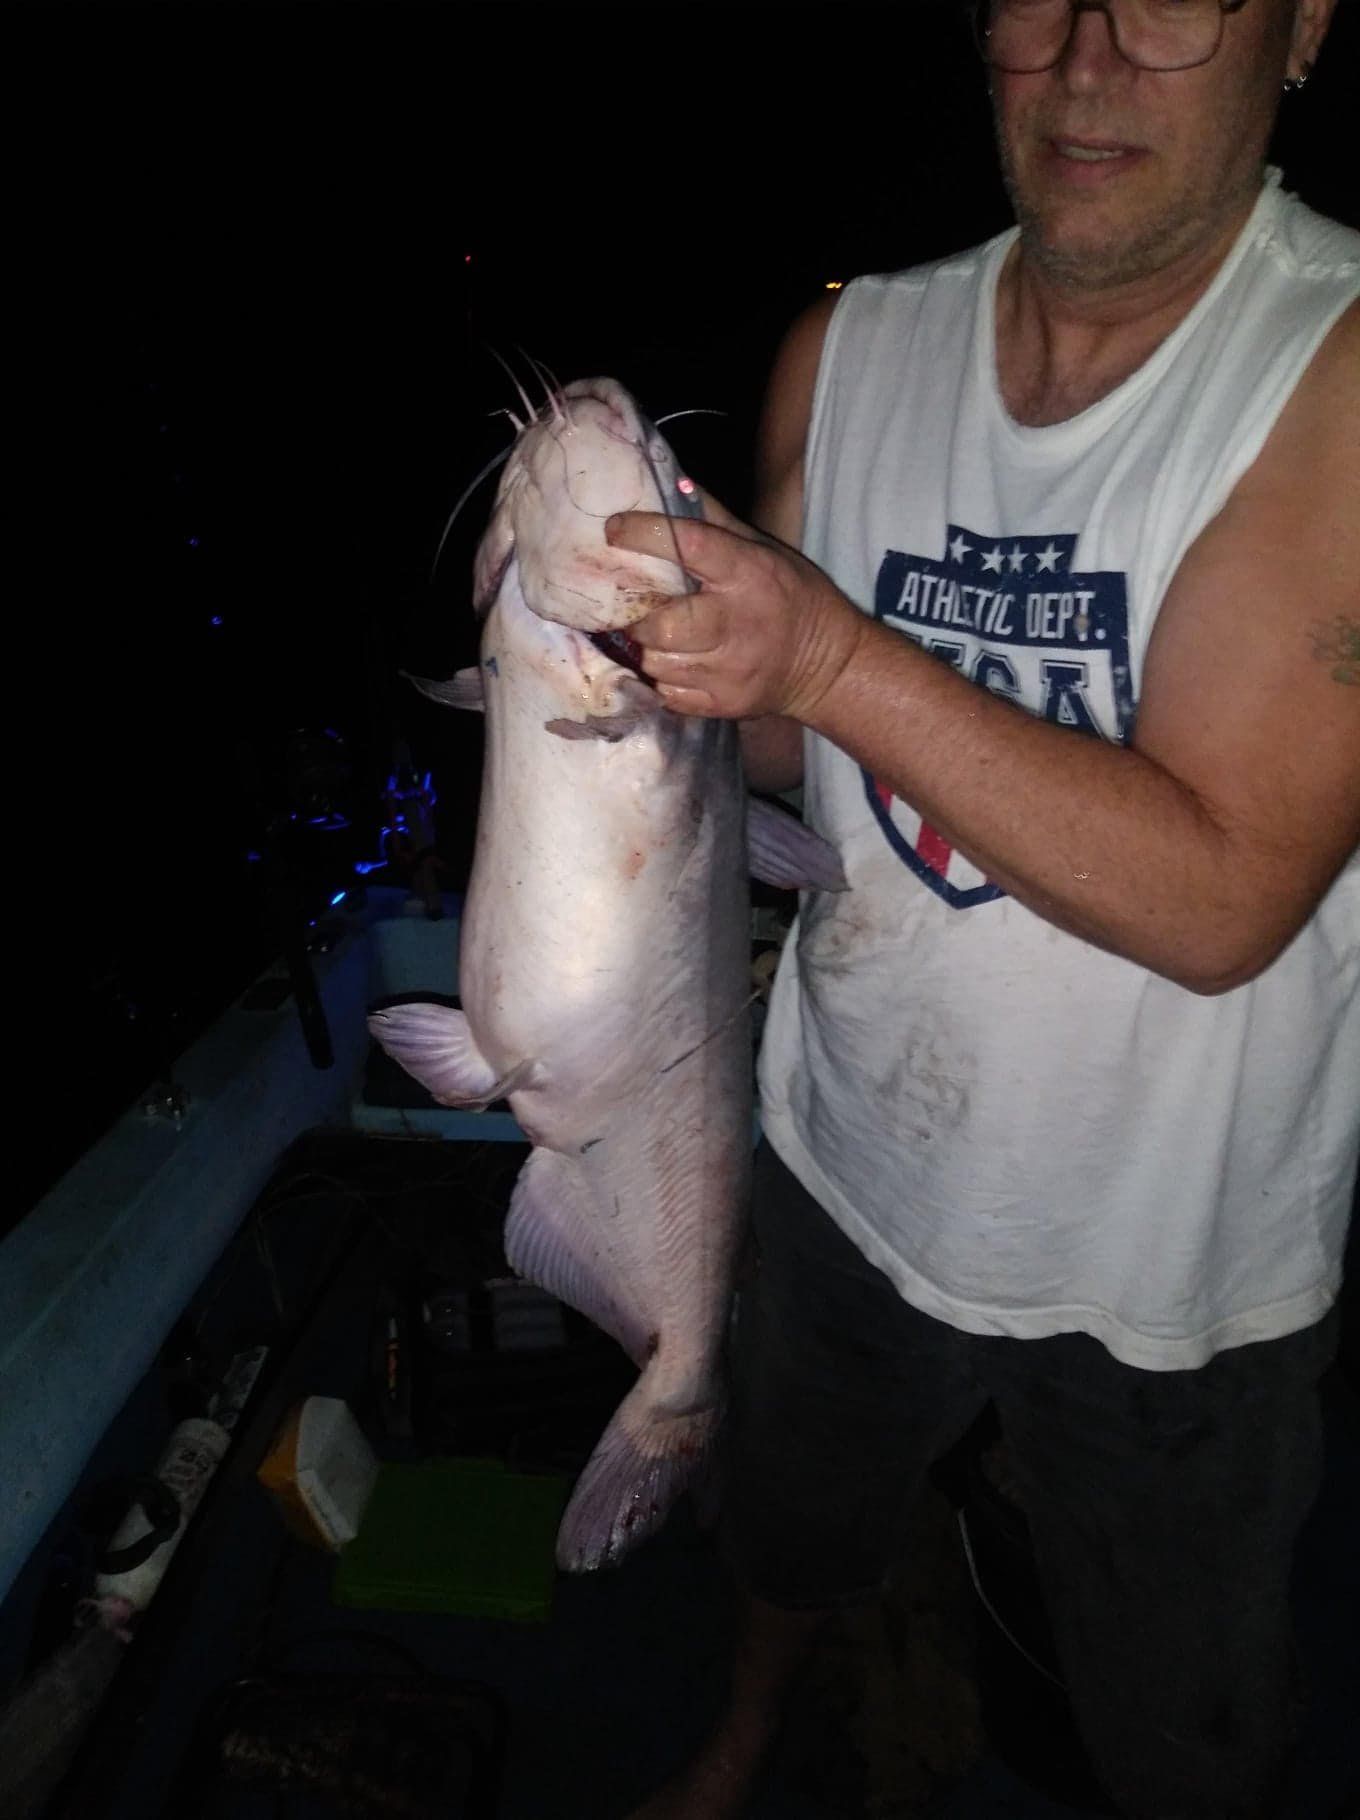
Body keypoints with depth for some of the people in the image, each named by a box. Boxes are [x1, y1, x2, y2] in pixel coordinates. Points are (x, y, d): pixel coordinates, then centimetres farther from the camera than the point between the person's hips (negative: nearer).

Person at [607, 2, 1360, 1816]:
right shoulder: (846, 347, -4)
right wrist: (635, 638, -17)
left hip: (1171, 1264, -3)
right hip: (851, 1161, 5)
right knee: (790, 1525, 33)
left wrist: (835, 654, -34)